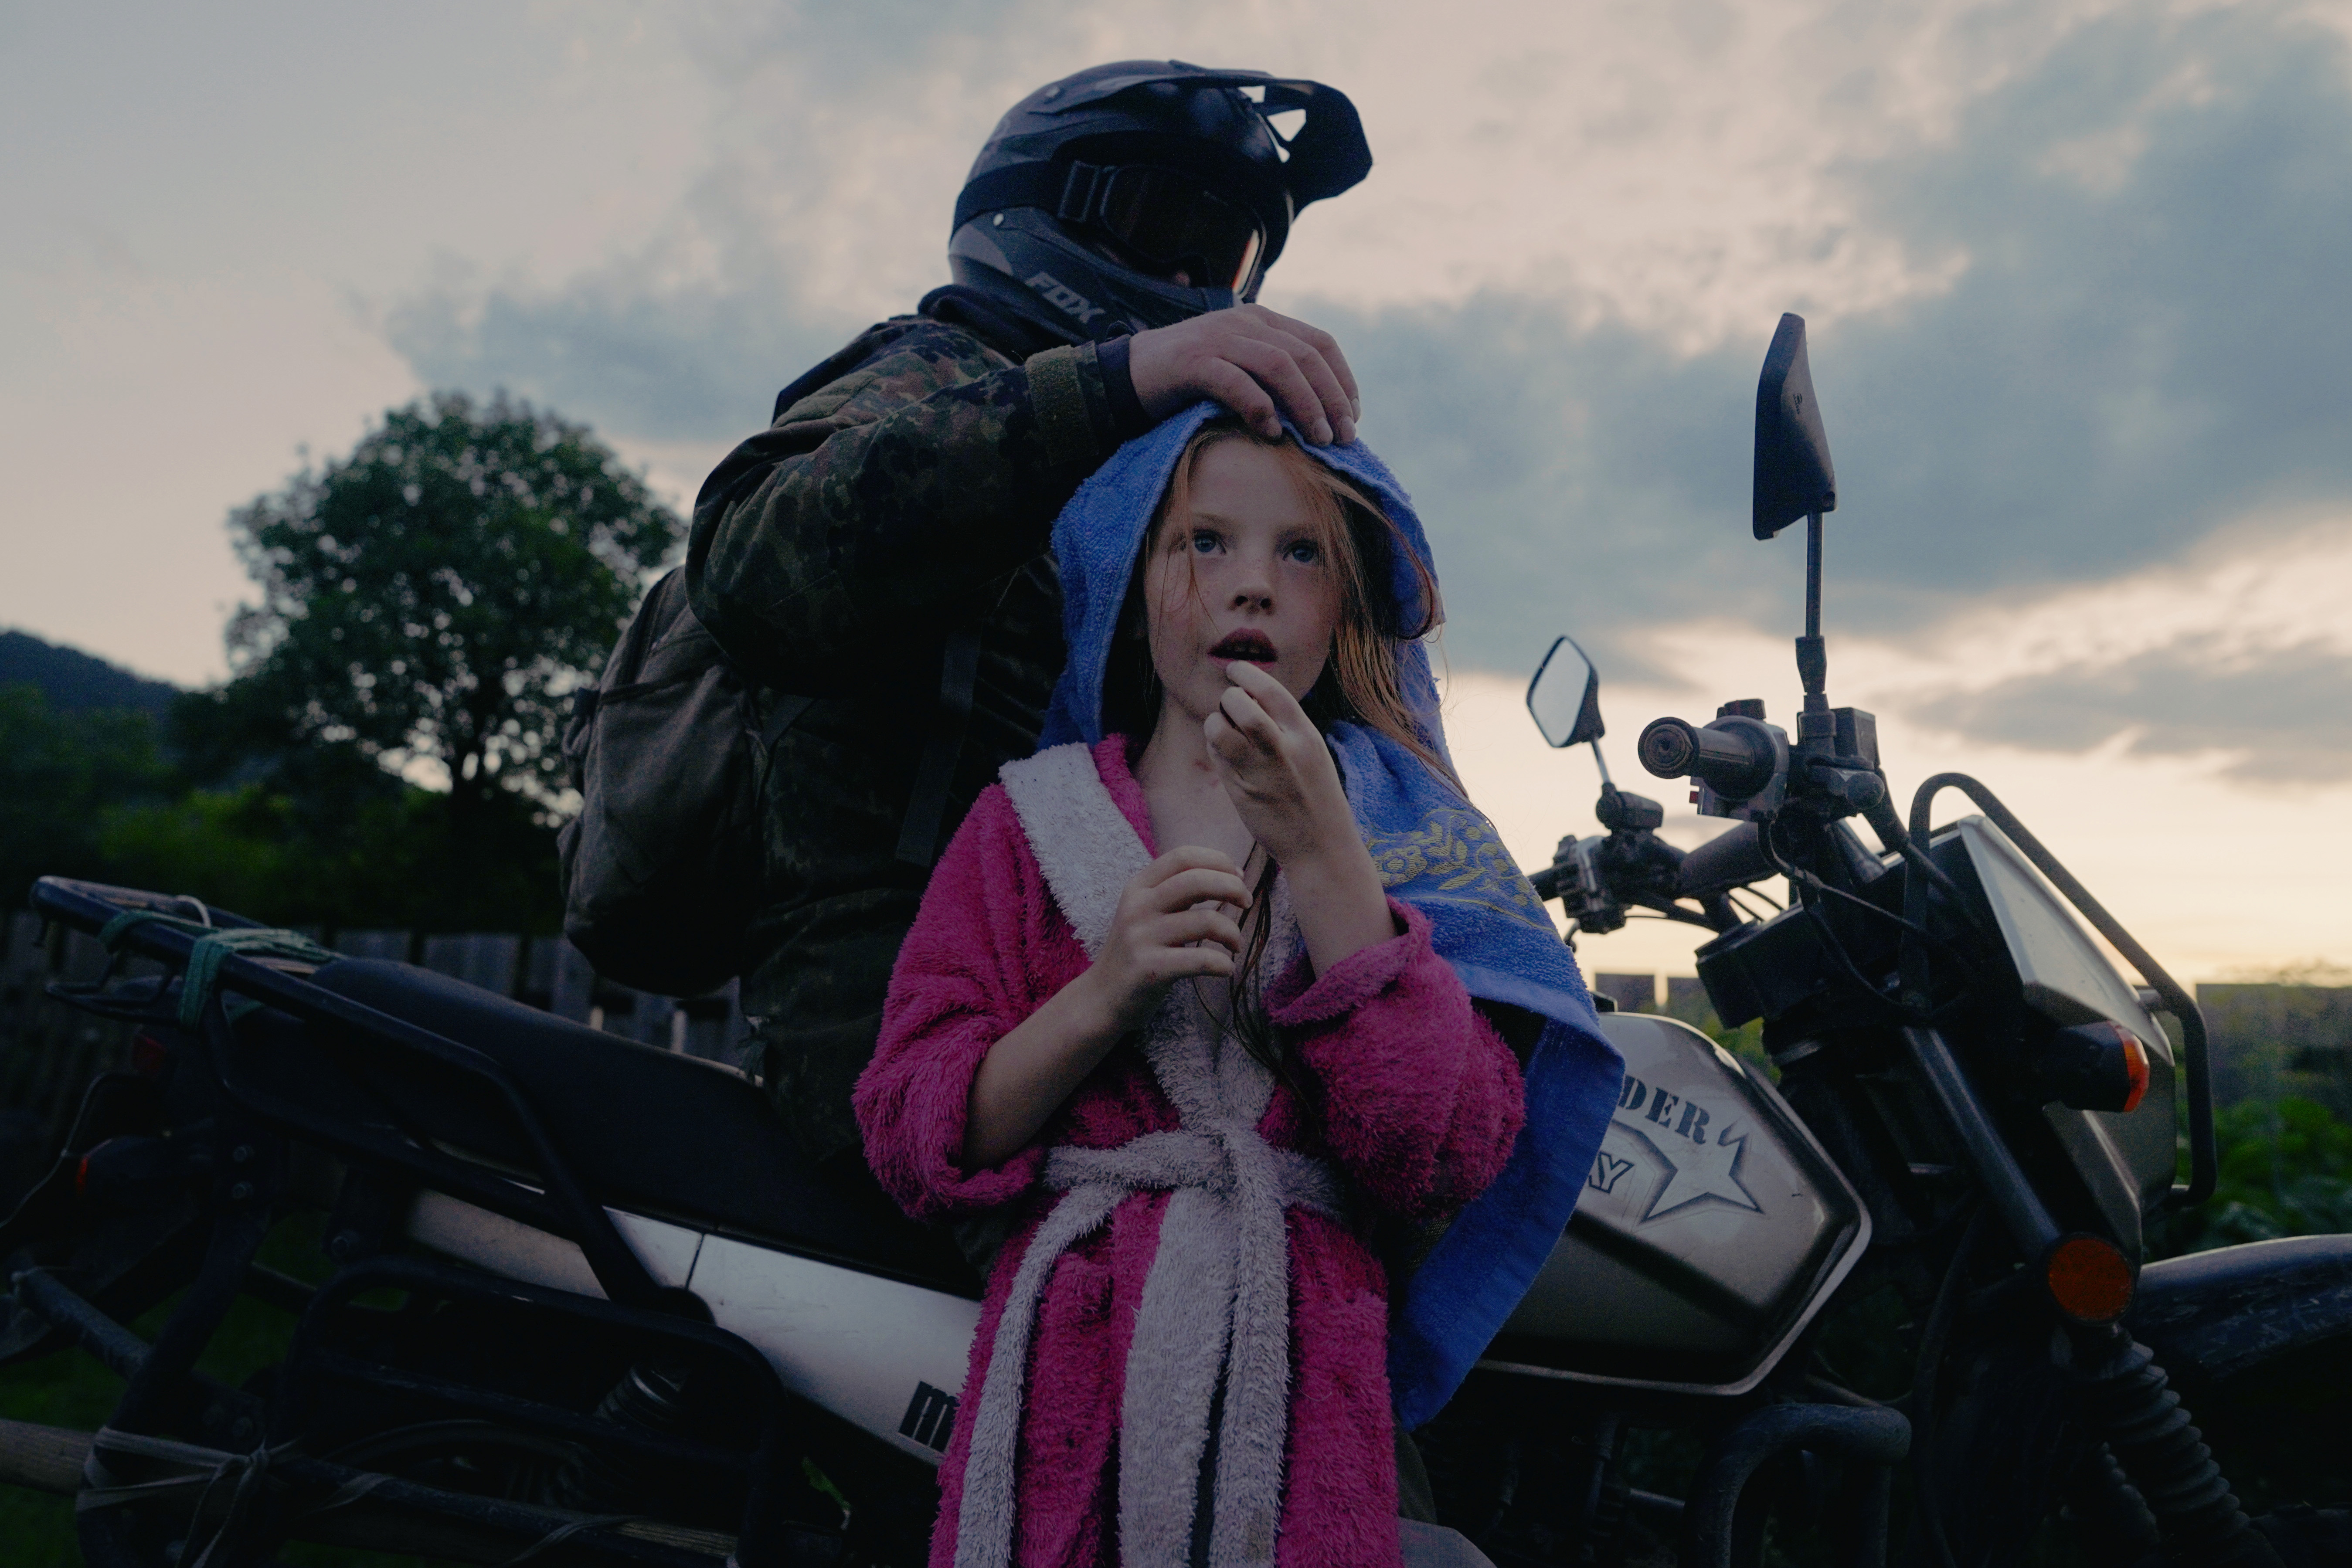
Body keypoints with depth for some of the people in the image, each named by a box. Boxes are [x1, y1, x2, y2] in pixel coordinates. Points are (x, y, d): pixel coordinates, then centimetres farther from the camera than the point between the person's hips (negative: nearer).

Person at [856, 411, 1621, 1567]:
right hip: (1066, 1378, 1)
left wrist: (1319, 855, -18)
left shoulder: (1411, 835, 4)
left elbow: (1445, 1161, -10)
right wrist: (1102, 993, -19)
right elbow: (909, 1146, -3)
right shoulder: (1027, 820, 4)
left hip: (1304, 1404, 0)